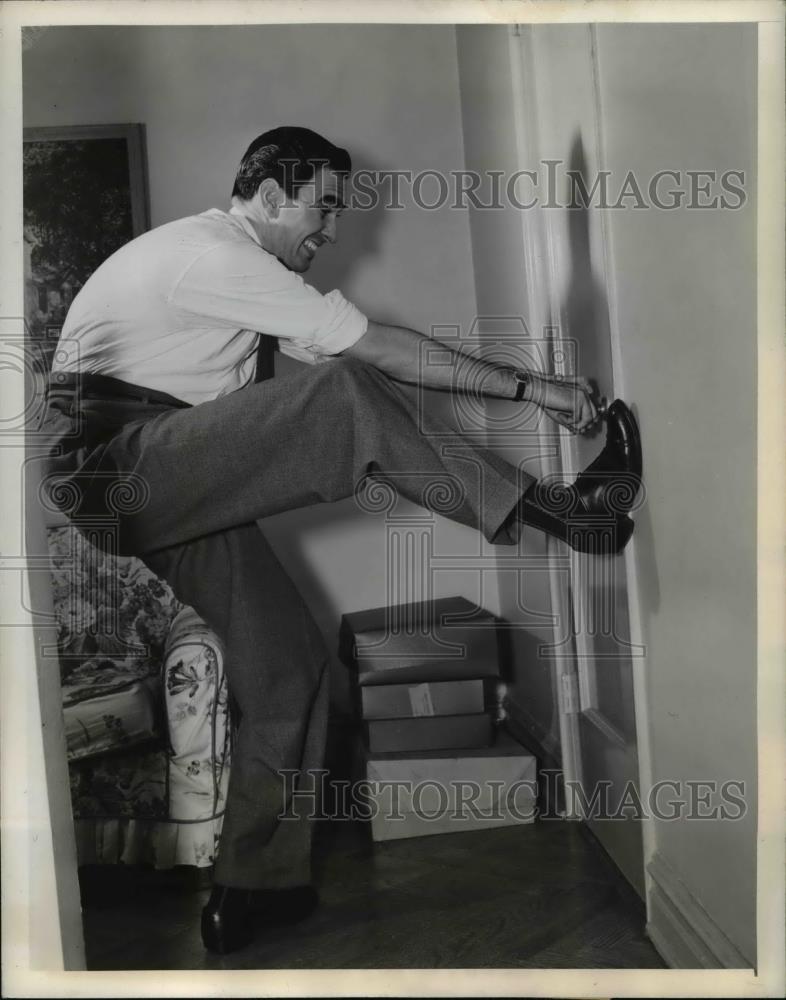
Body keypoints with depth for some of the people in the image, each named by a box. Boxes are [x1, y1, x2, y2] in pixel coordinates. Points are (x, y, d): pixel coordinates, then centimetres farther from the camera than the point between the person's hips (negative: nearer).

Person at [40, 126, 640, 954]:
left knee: (288, 661, 3)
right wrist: (530, 387, -12)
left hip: (175, 486, 9)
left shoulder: (241, 265, 21)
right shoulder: (212, 252, -11)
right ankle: (547, 510, -18)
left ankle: (257, 887, 13)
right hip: (116, 463, -9)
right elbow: (376, 351, -16)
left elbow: (348, 353, 11)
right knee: (346, 395, -26)